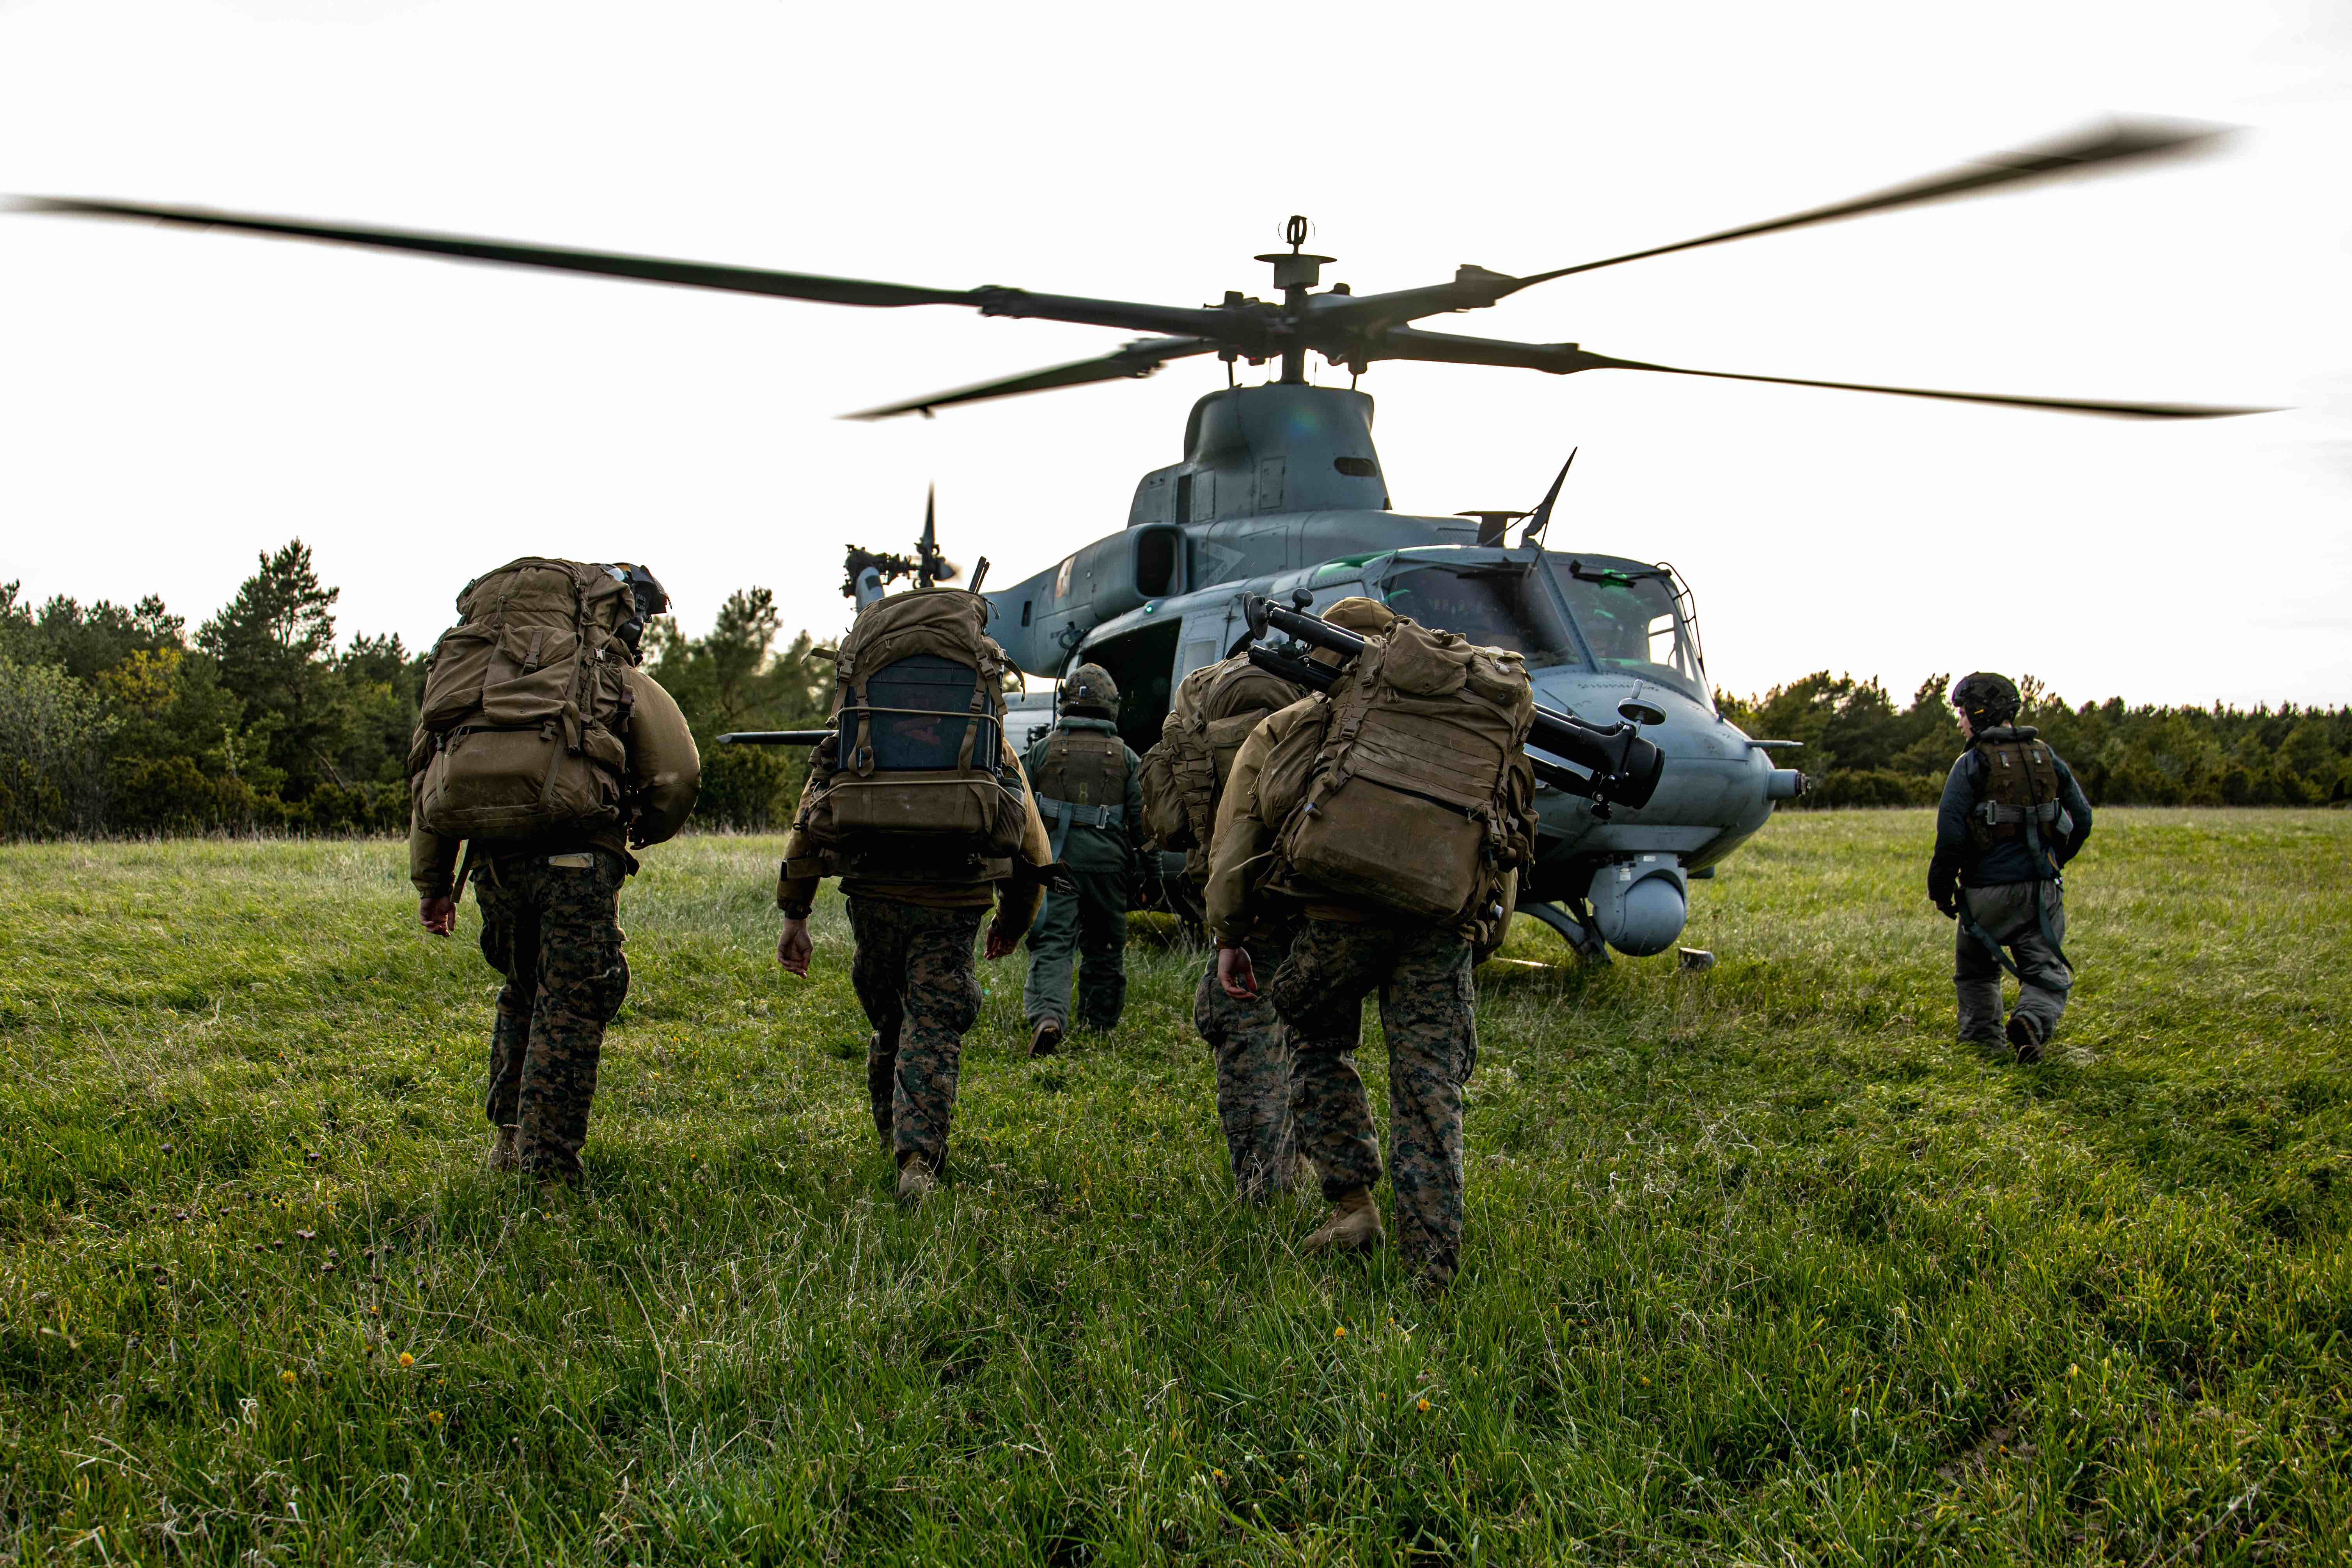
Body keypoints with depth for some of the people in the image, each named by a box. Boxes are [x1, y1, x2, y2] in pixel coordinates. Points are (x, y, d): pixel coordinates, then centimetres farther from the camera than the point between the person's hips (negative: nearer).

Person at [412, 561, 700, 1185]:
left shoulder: (490, 678, 24)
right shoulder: (626, 683, 10)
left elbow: (430, 775, 21)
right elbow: (677, 773, 0)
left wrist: (431, 882, 23)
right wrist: (646, 831, 21)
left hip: (494, 852, 5)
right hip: (576, 849, -5)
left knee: (524, 993, 23)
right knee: (571, 1005, 1)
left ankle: (509, 1141, 27)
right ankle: (546, 1165, -2)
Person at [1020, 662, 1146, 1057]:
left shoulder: (1044, 748, 3)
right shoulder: (1125, 757, 5)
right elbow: (1140, 819, 5)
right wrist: (1141, 868, 16)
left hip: (1054, 861, -1)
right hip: (1106, 862, 1)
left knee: (1051, 943, -7)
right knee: (1104, 948, 16)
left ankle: (1047, 1016, -28)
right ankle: (1100, 1024, 26)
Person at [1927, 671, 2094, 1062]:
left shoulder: (1972, 764, -8)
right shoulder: (2047, 758, 7)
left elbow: (1951, 833, -15)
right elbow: (2081, 820, 13)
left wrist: (1940, 888, -4)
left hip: (1987, 890, -2)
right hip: (2041, 890, 3)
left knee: (1975, 970, 20)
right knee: (2047, 974, 3)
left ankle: (1982, 1036, 19)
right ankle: (2032, 1020, -24)